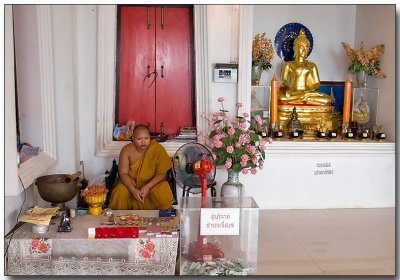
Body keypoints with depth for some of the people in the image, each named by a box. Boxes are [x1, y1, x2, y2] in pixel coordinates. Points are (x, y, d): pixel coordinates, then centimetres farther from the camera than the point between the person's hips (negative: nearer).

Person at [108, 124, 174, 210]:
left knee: (163, 196, -28)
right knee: (120, 194, -27)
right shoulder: (126, 150, -12)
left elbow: (162, 173, -14)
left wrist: (147, 187, -28)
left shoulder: (158, 149, -16)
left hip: (153, 183, -1)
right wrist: (133, 189, -29)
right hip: (131, 183, 1)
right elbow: (123, 173, -12)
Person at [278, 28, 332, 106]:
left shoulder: (312, 66, 19)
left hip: (308, 93, 2)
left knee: (327, 100, -26)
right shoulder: (288, 65, 12)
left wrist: (308, 91, -12)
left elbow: (316, 83, 12)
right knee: (281, 98, -38)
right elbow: (284, 80, 1)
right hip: (293, 93, -2)